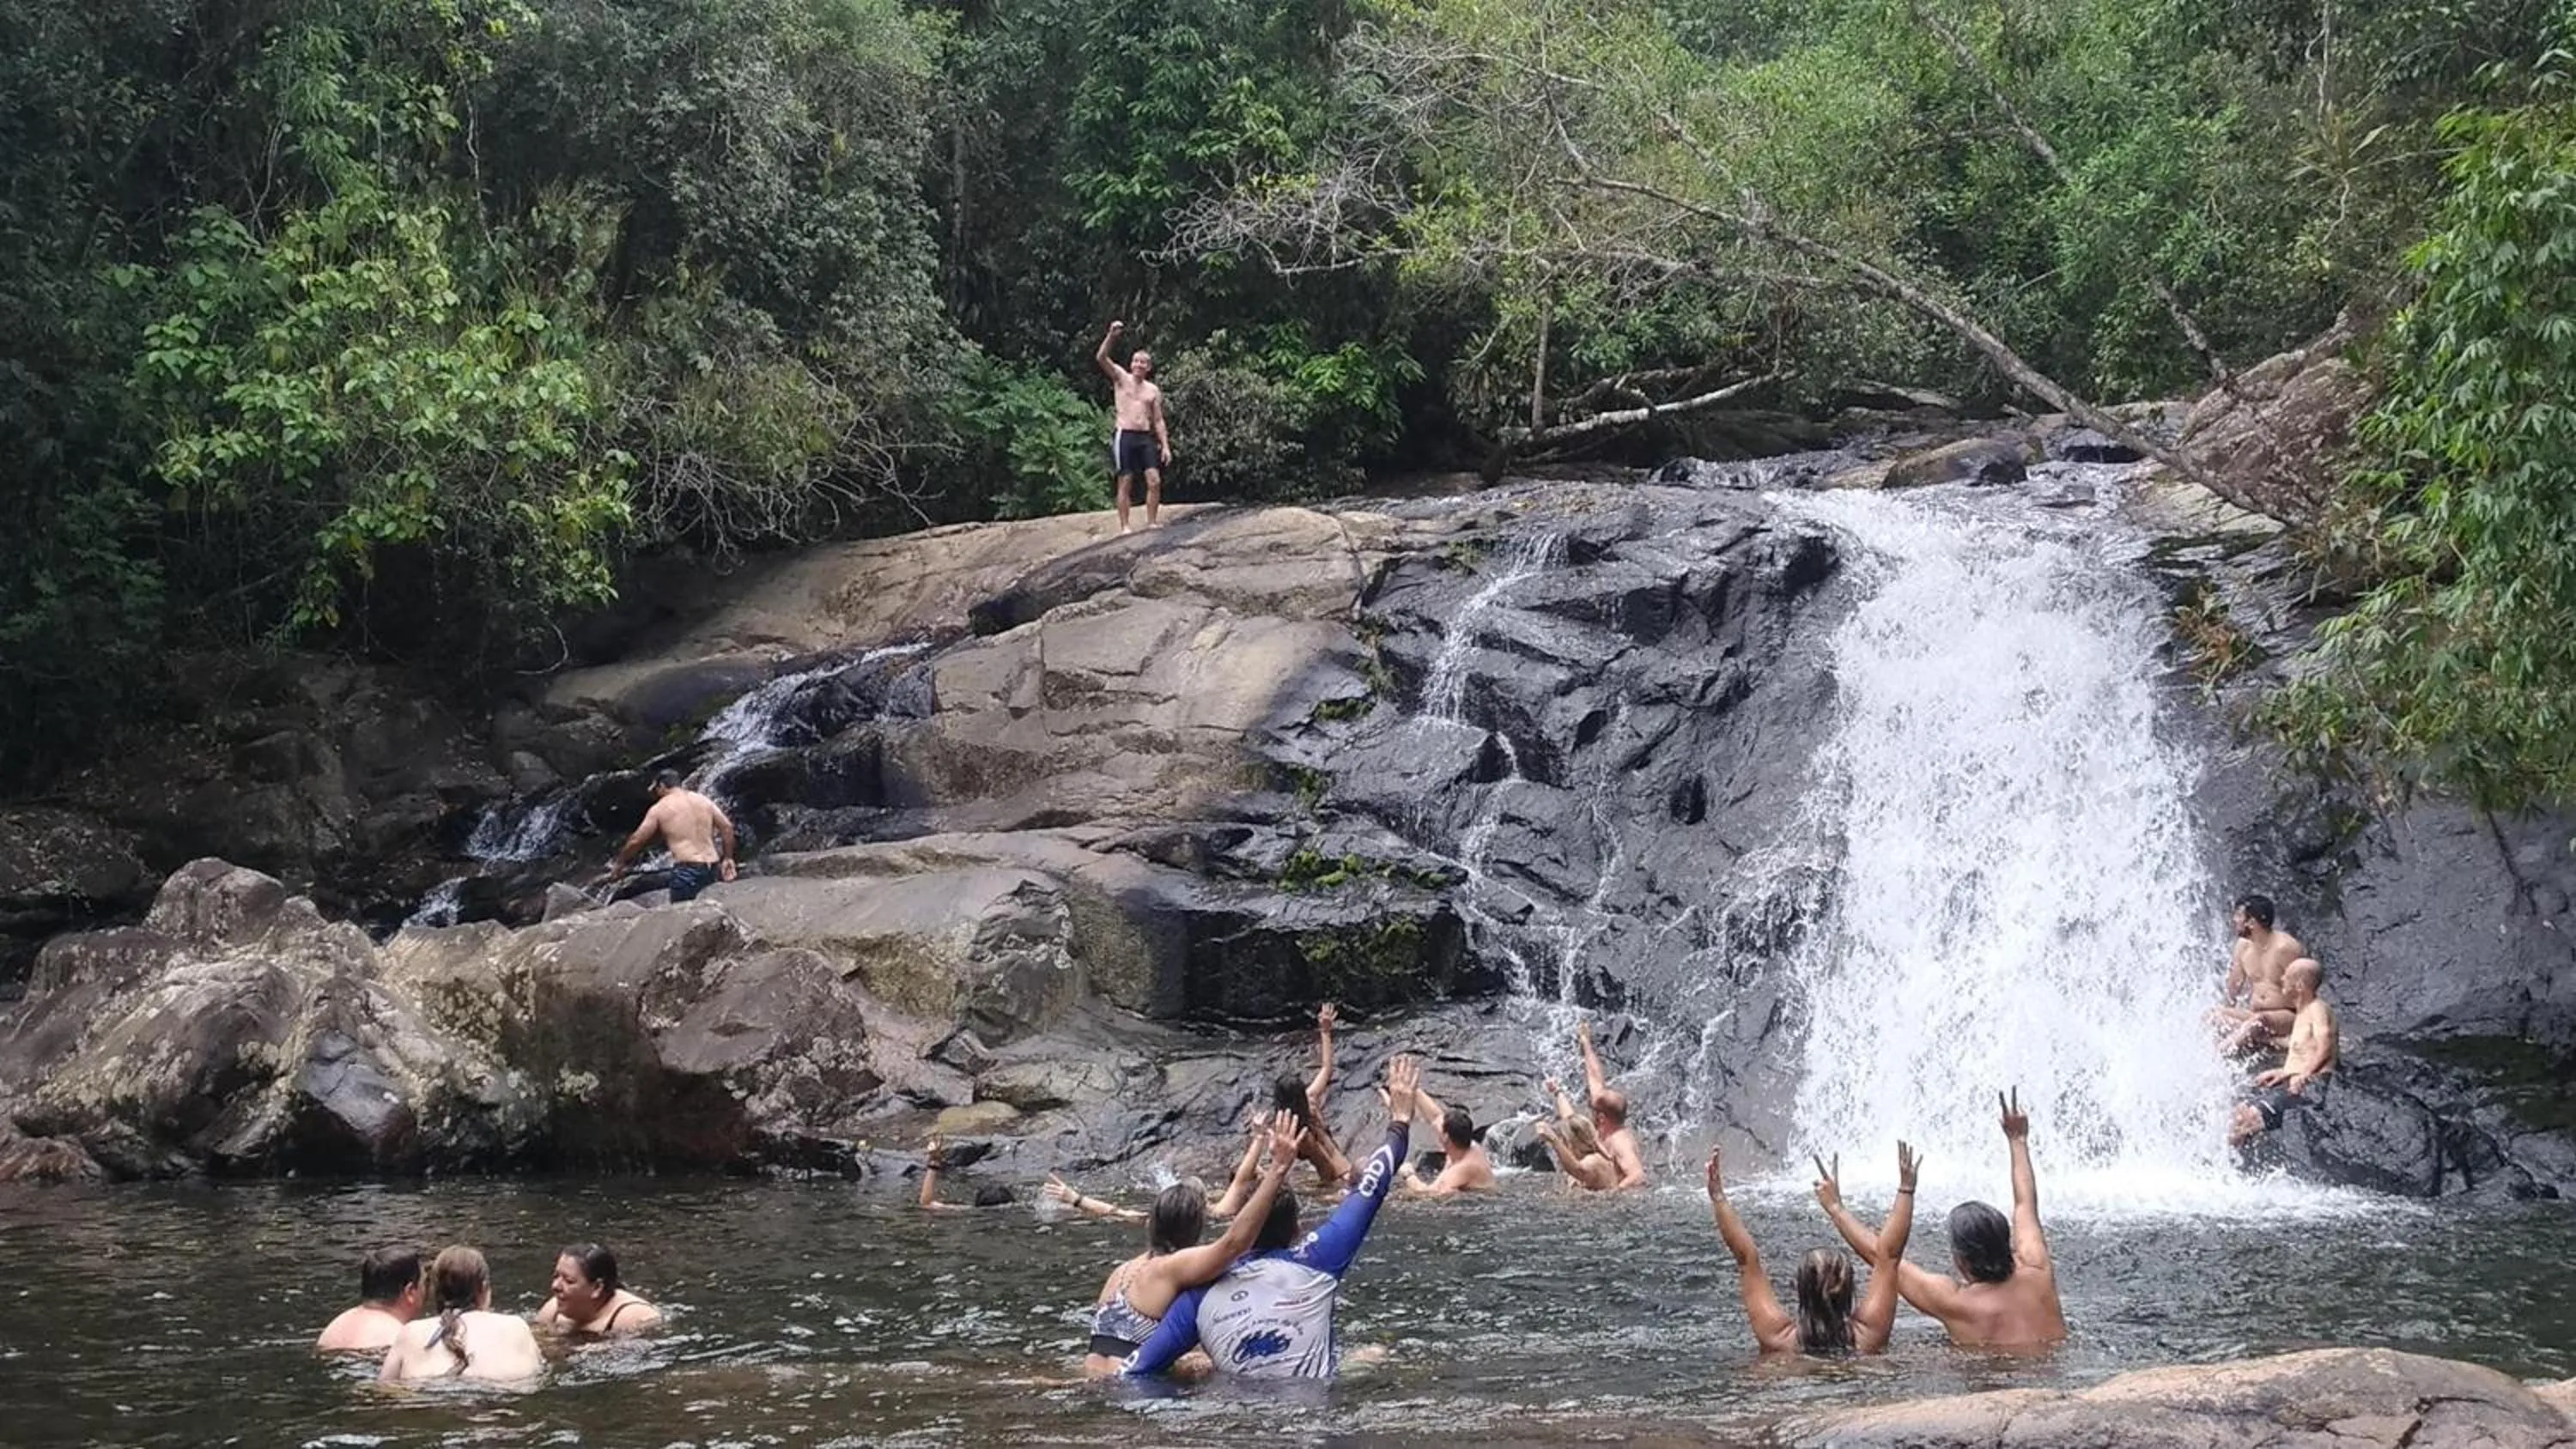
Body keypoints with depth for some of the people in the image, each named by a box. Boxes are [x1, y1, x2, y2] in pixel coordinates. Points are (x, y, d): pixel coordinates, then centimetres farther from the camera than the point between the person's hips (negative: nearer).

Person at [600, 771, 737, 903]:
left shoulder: (659, 809, 4)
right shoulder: (704, 800, 15)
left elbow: (636, 841, 8)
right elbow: (727, 827, 9)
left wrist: (619, 865, 21)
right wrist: (727, 858, 15)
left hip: (686, 870, -5)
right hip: (712, 868, 5)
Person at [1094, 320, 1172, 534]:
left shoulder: (1153, 391, 14)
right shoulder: (1121, 378, 5)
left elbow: (1158, 421, 14)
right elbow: (1101, 358, -9)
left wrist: (1165, 446, 5)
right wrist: (1111, 336, -22)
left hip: (1146, 437, 3)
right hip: (1125, 436, -3)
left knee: (1154, 481, -6)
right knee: (1125, 483, -3)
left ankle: (1152, 522, 3)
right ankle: (1124, 526, 0)